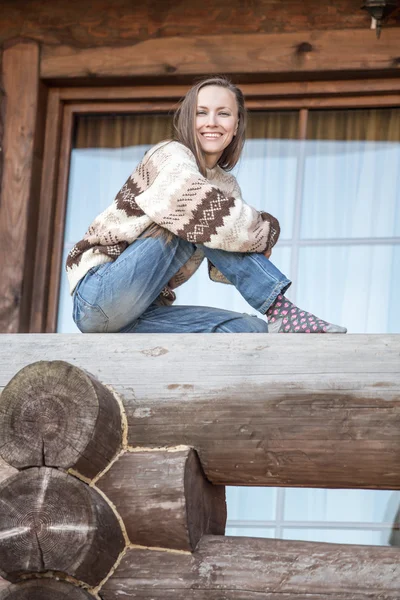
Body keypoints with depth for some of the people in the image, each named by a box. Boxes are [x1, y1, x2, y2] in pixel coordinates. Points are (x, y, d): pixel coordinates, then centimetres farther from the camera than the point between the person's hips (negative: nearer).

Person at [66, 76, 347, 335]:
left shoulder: (226, 186, 14)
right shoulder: (171, 157, -9)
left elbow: (223, 268, 8)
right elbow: (215, 218, -28)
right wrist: (267, 230, -12)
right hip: (98, 293, -6)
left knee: (249, 329, -20)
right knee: (202, 220, -21)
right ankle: (282, 312, -20)